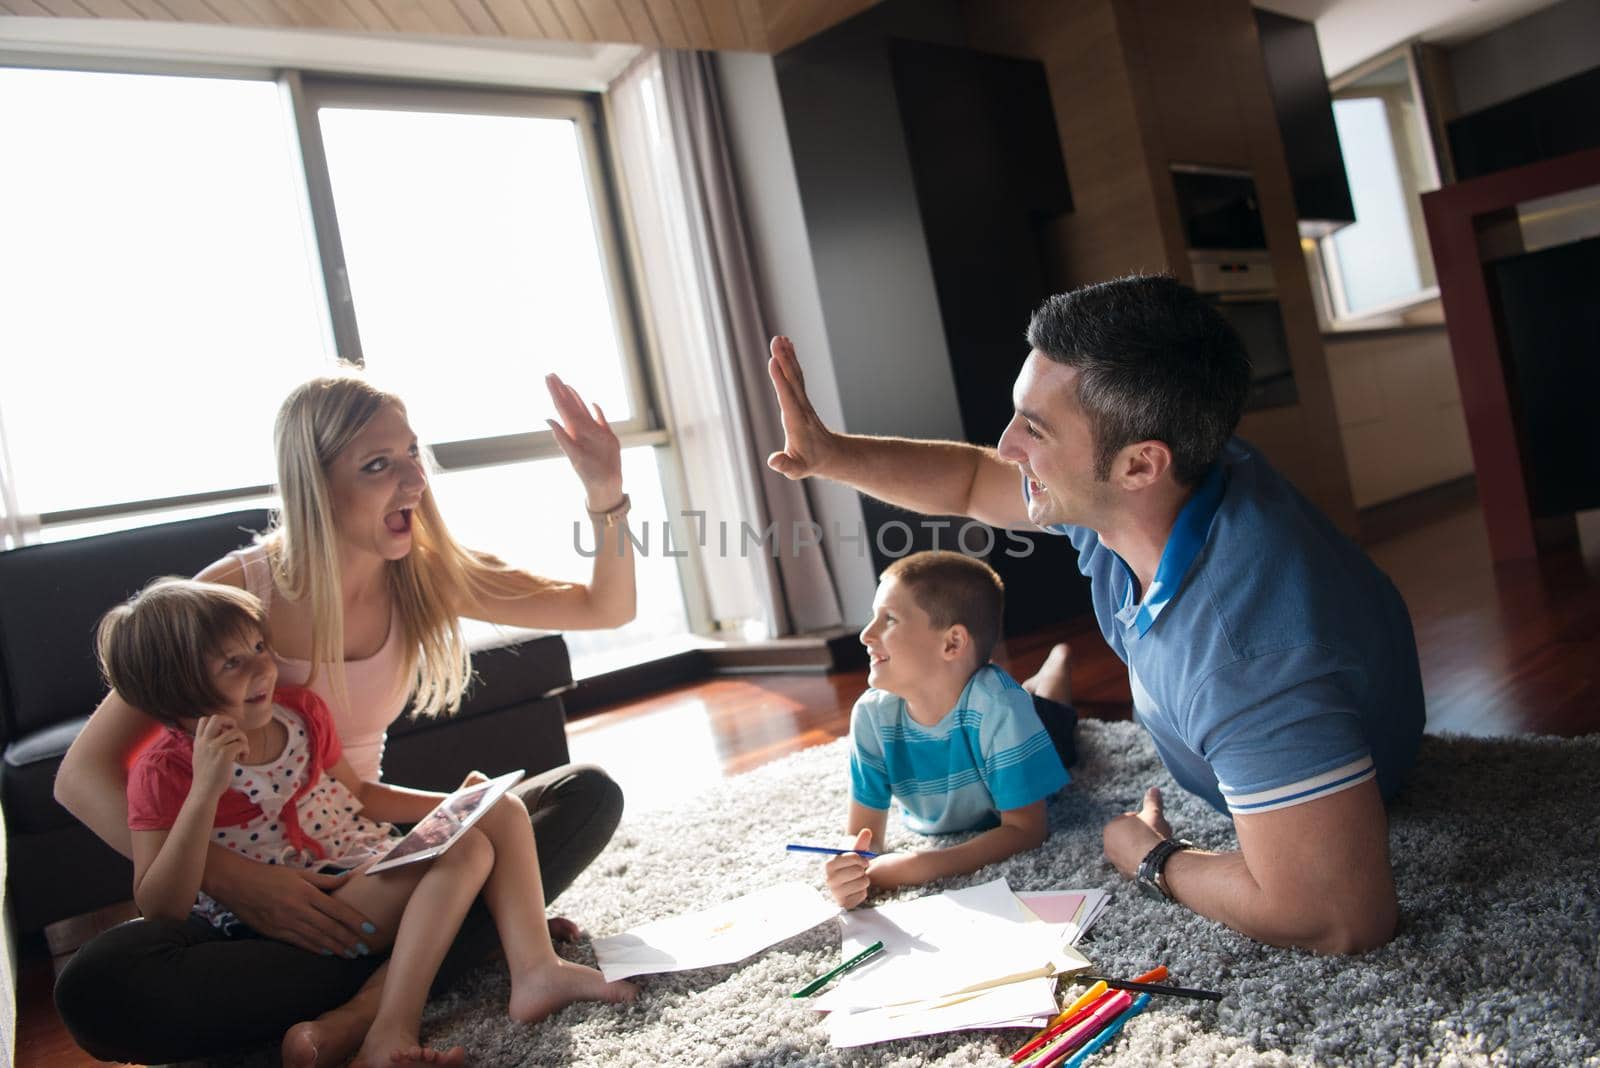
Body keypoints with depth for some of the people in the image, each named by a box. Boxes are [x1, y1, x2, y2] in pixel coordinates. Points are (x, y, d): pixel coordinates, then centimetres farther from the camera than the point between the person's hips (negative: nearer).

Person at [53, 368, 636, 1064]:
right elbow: (81, 775, -17)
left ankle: (372, 1007, -30)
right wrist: (230, 877, -31)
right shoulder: (236, 593, -16)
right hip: (250, 873, -3)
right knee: (93, 993, -34)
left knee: (589, 794, -15)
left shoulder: (426, 572, -5)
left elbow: (606, 609, 0)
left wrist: (607, 497, -18)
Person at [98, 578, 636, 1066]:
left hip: (377, 863, 8)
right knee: (466, 848, -26)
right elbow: (159, 909, -20)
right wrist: (205, 789, -30)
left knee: (504, 811, -3)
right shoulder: (164, 769, -13)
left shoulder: (299, 709, 4)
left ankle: (535, 966, -18)